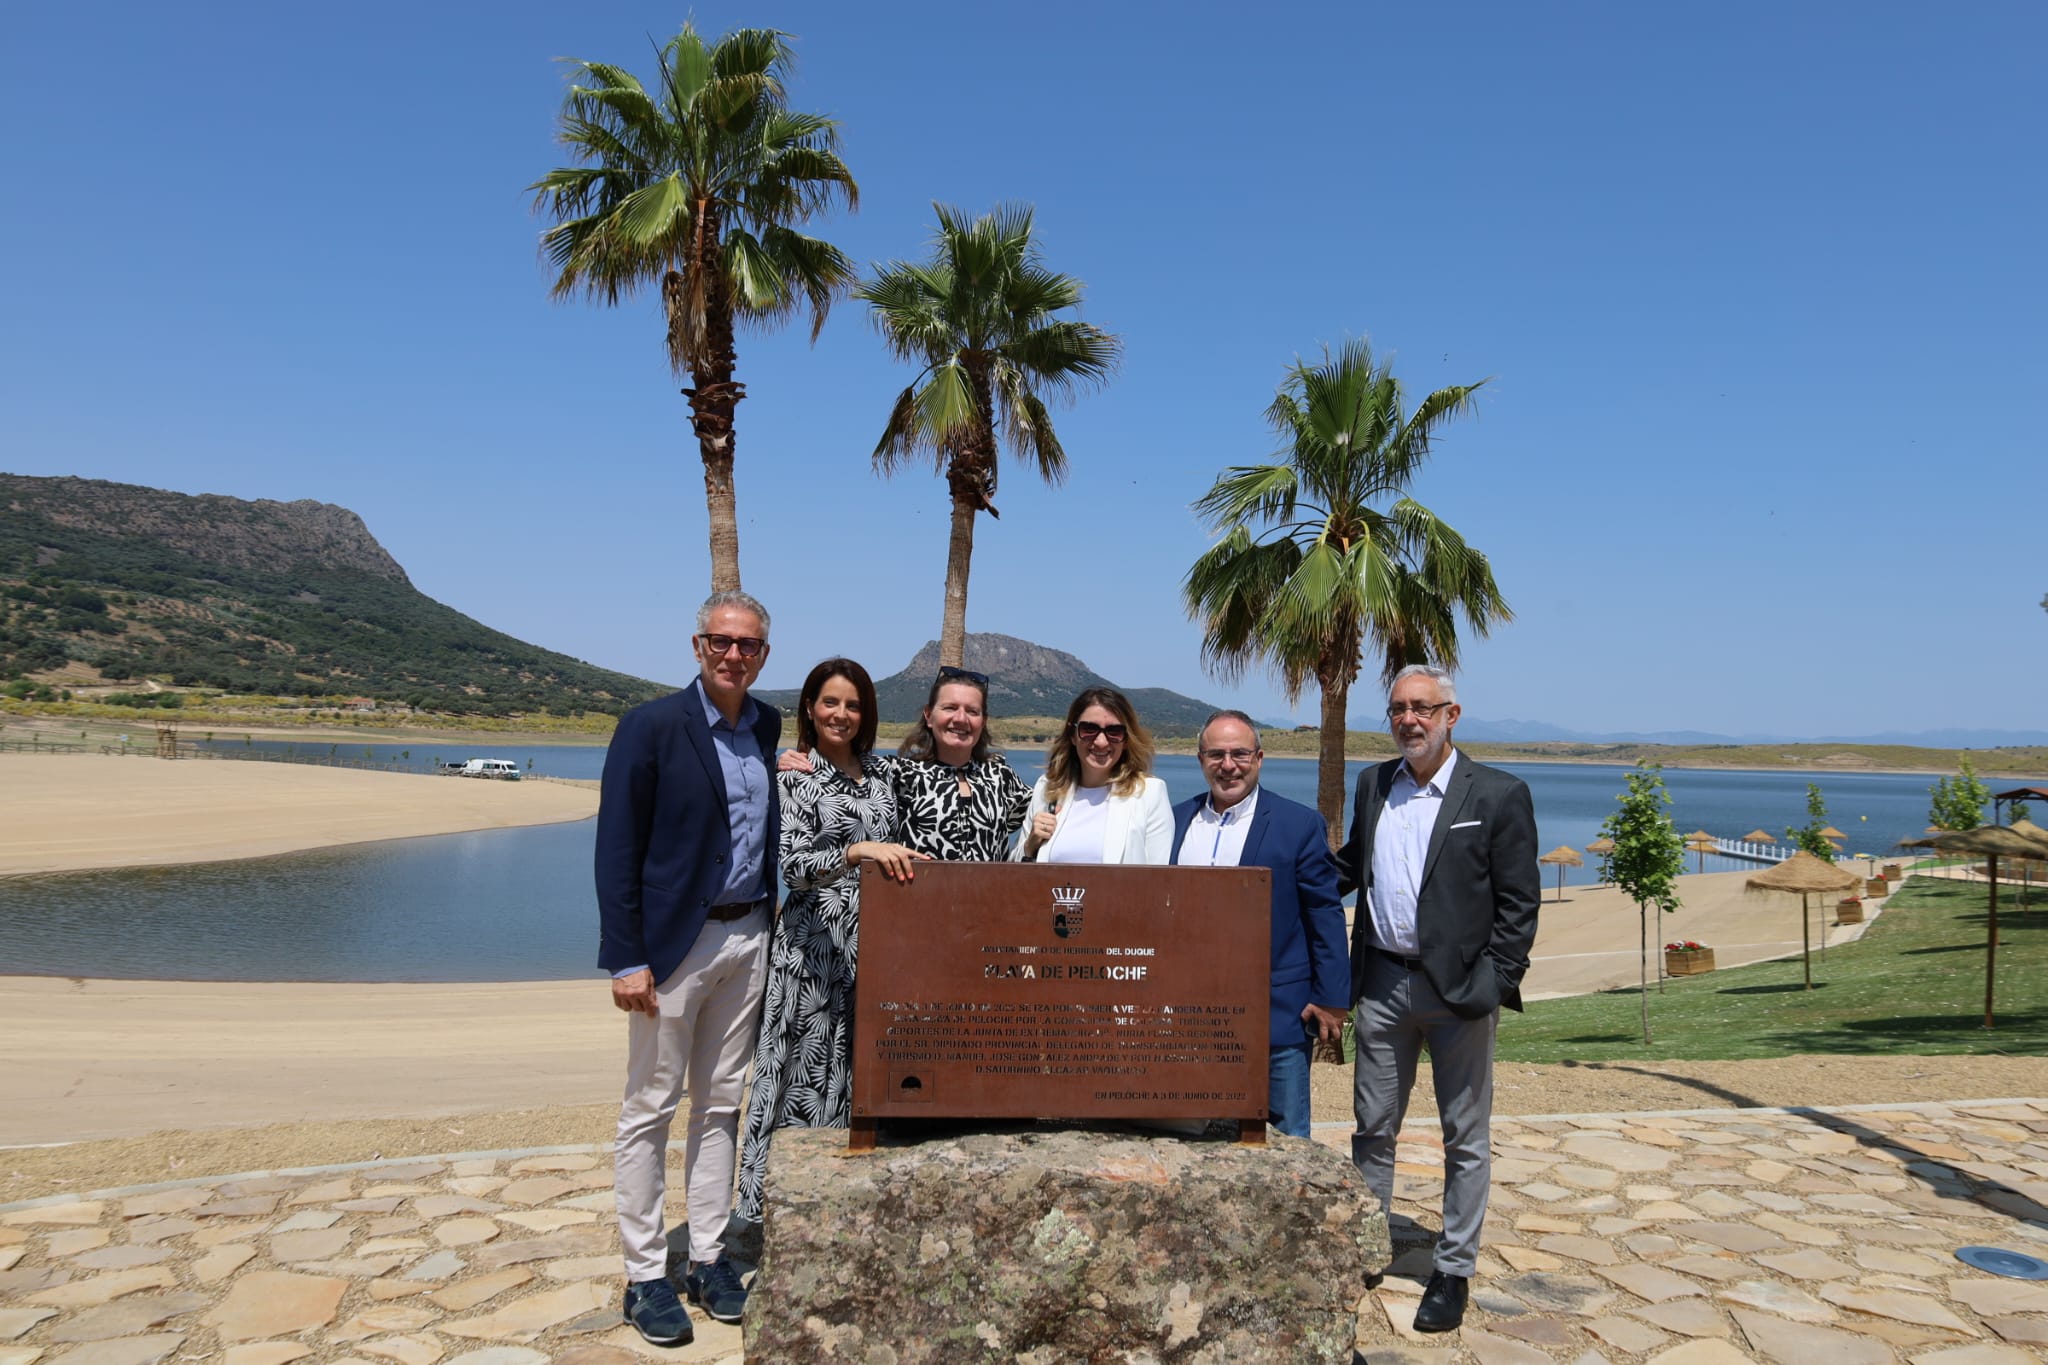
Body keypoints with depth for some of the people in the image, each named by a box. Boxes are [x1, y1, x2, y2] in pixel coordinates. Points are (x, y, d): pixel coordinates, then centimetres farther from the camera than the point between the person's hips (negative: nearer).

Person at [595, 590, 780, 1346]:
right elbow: (617, 851, -12)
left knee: (720, 1104, 14)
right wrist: (625, 959, -14)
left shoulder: (769, 728, 6)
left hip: (748, 937, 6)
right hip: (674, 941, -5)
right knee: (649, 1110, 6)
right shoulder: (650, 727, -11)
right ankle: (645, 1276, 18)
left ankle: (708, 1258, 27)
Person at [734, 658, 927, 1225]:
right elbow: (794, 866, -16)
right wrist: (857, 851, -30)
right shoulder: (793, 775, -6)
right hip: (813, 943, -5)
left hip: (872, 941, 5)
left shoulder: (882, 769, 10)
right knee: (808, 1070, -1)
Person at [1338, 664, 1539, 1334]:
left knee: (1465, 1137, 9)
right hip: (1383, 982, 4)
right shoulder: (1373, 784, 9)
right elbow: (1350, 866, 20)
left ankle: (1453, 1272, 23)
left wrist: (1495, 984, -13)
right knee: (1373, 1127, 14)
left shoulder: (1499, 795, -6)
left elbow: (1519, 902, -7)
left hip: (1459, 987, -4)